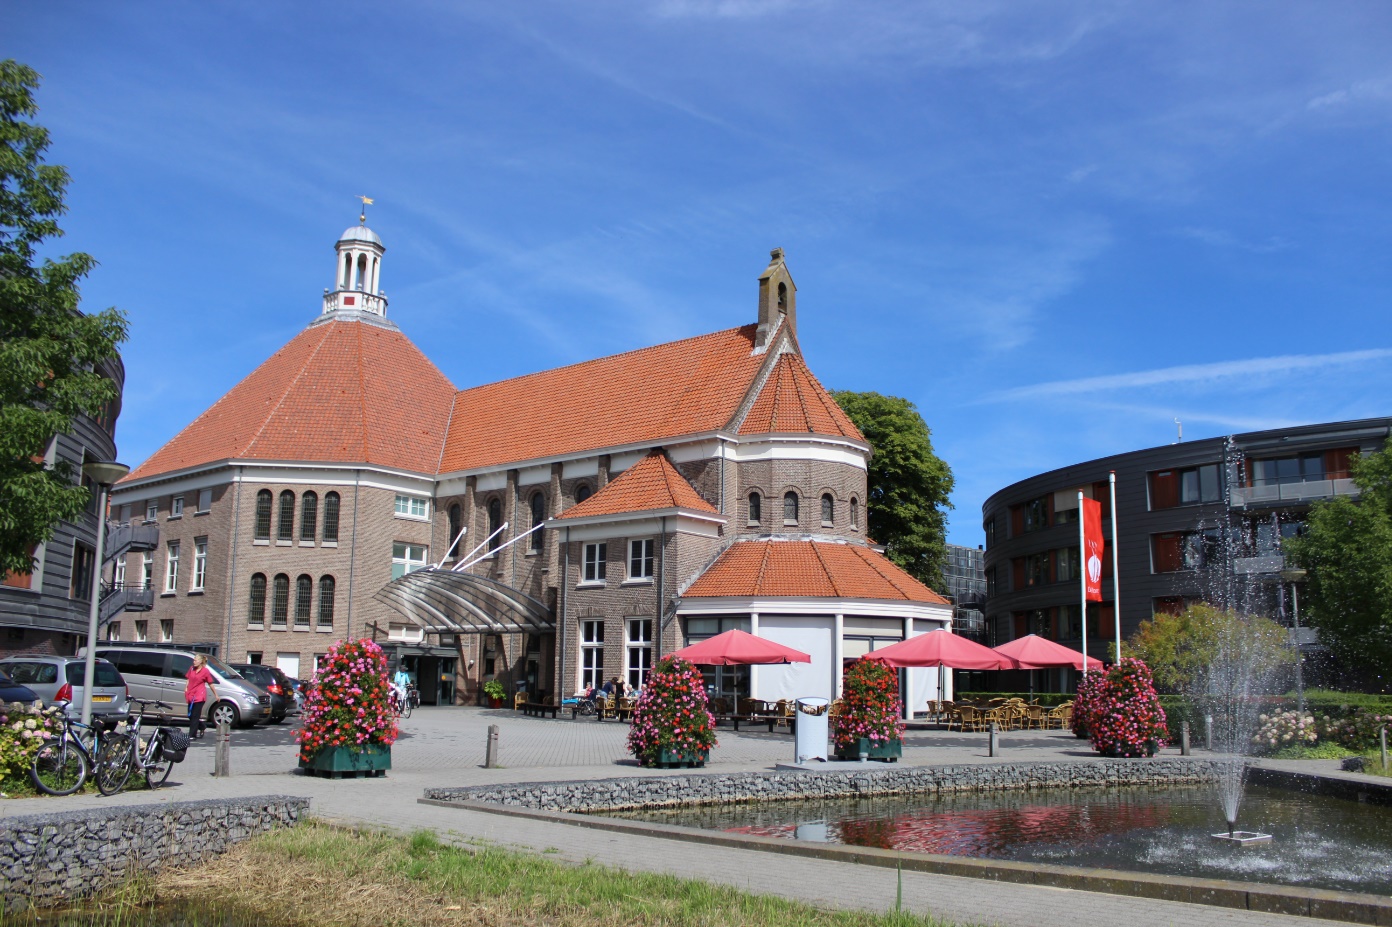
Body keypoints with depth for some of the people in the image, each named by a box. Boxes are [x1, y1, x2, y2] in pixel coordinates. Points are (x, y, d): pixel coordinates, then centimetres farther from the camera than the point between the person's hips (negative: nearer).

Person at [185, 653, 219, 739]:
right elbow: (188, 679, 17)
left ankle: (192, 735, 0)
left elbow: (210, 684, -2)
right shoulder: (191, 669, 8)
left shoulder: (205, 671, -8)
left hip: (199, 696, -6)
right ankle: (202, 727, 34)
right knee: (190, 715, 13)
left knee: (195, 716, -4)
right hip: (191, 695, 6)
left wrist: (216, 695, 3)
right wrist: (186, 688, 1)